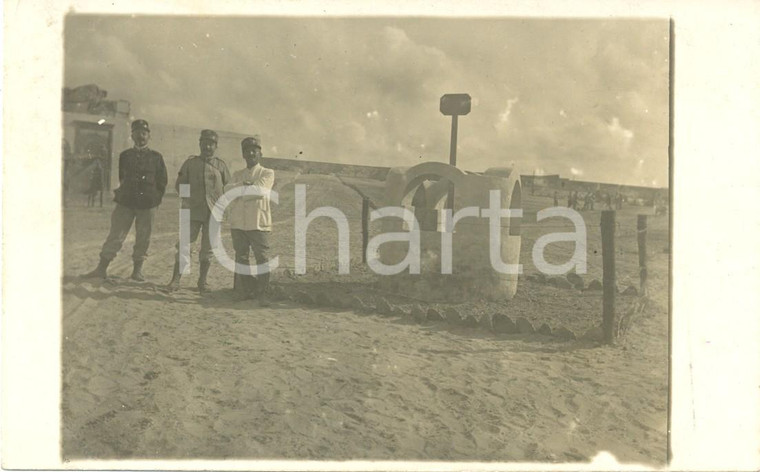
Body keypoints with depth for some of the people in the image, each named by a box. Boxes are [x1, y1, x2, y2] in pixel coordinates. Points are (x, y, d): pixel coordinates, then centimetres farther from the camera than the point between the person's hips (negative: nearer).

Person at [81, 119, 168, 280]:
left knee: (143, 239, 4)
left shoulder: (156, 157, 6)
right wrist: (121, 194, 7)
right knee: (115, 236, 1)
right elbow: (122, 178, 18)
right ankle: (101, 269, 6)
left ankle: (137, 271, 16)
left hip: (147, 205, -1)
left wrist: (155, 199, 0)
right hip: (125, 202, 1)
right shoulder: (125, 156, 10)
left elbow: (162, 182, 7)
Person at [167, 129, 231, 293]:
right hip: (193, 211, -1)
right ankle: (175, 279, 6)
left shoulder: (220, 165, 8)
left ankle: (202, 281, 17)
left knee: (208, 248, 6)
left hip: (213, 212, 1)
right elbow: (179, 184, 11)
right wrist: (186, 198, -3)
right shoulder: (190, 162, 7)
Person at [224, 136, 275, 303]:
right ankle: (243, 291, 16)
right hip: (238, 222, 4)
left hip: (259, 222, -4)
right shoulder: (237, 175, 19)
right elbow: (228, 190, 0)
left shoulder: (267, 173, 5)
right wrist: (244, 185, -16)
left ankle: (261, 293, 0)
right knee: (241, 258, 7)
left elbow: (260, 191, -13)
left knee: (262, 258, -6)